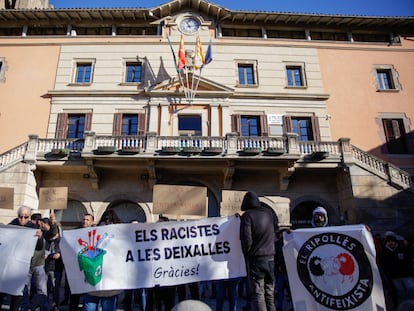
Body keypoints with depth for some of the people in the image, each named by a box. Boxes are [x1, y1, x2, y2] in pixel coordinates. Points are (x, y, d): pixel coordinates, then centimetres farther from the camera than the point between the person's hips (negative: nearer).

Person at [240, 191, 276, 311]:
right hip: (271, 257, 5)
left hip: (256, 259, -5)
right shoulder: (269, 212, 5)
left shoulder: (247, 215, -12)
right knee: (270, 292, 16)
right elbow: (275, 232, 13)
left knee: (258, 293, 0)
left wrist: (247, 254, 0)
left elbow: (246, 239, -15)